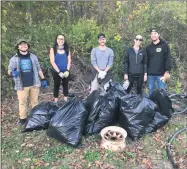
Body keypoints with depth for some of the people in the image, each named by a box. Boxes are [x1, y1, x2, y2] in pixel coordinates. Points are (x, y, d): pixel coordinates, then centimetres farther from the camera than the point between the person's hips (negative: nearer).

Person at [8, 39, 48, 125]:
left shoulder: (33, 57, 9)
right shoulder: (14, 59, 2)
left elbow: (38, 69, 14)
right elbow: (9, 71, 7)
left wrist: (43, 79, 10)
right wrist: (12, 73, -18)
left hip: (34, 84, 2)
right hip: (21, 85, -1)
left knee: (35, 101, 12)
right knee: (22, 102, 5)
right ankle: (22, 118, 21)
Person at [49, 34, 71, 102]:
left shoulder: (67, 49, 7)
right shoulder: (53, 49, 0)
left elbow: (69, 60, 3)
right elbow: (52, 61, -7)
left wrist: (67, 70, -9)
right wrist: (59, 72, -14)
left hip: (65, 72, 3)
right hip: (56, 72, -2)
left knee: (65, 86, 9)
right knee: (56, 86, 5)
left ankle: (66, 101, 19)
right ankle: (56, 102, 13)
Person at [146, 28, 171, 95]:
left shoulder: (164, 45, 2)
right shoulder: (148, 47, 12)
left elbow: (168, 59, -4)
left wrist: (167, 72, -11)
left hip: (161, 74, -3)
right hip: (150, 74, 3)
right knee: (151, 91, 10)